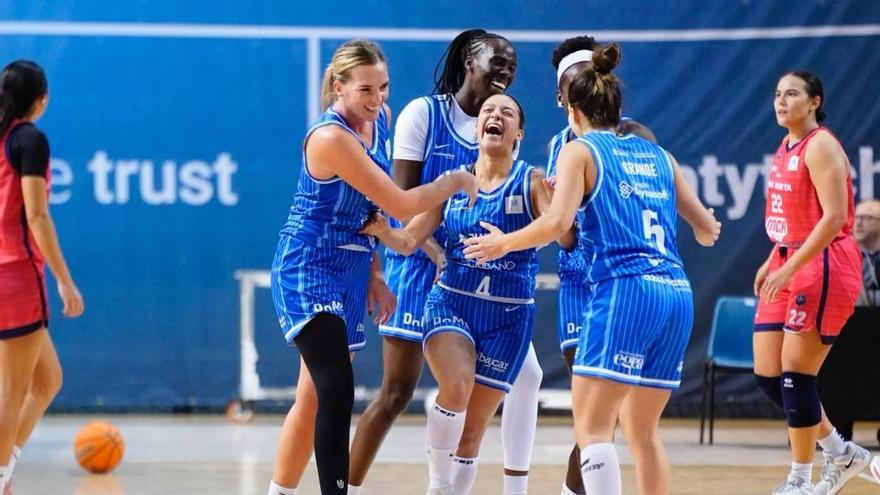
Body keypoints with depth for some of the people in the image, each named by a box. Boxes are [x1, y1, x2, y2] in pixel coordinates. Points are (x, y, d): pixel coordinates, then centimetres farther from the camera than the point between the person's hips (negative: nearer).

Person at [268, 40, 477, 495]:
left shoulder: (379, 120, 4)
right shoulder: (331, 137, -23)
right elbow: (401, 205, -22)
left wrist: (373, 275, 13)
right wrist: (456, 181, -8)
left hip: (349, 273, 9)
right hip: (309, 271, -9)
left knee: (314, 398, 13)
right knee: (336, 389, -21)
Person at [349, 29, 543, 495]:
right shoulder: (424, 113, -7)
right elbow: (402, 198, -12)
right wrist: (437, 255, -25)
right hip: (421, 264, -5)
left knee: (524, 375, 0)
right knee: (397, 391, -5)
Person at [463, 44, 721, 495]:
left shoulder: (579, 151, 5)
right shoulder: (657, 155, 20)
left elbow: (556, 223, -11)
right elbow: (707, 231, 22)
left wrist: (503, 243, 5)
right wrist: (707, 228, 45)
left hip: (625, 290, -6)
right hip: (677, 293, 6)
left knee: (592, 428, -7)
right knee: (641, 430, 15)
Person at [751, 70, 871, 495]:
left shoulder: (820, 146, -13)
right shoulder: (786, 148, 14)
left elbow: (834, 217, -21)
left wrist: (790, 268, -24)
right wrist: (770, 263, 14)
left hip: (823, 267, -9)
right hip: (789, 268, 9)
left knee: (795, 376, -7)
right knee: (767, 375, 6)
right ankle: (841, 453, 20)